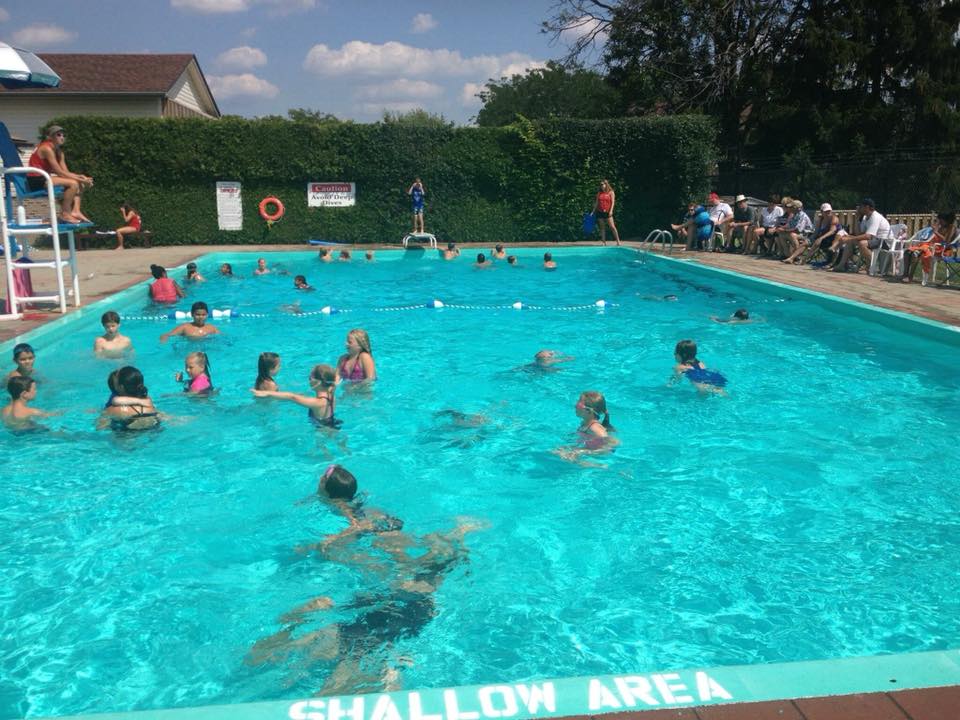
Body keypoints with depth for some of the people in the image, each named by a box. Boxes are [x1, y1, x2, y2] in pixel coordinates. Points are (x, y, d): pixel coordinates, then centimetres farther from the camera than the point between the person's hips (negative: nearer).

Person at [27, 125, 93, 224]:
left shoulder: (59, 152, 15)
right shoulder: (46, 148, -14)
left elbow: (66, 172, 8)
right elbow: (59, 172, -19)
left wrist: (80, 176, -9)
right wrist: (79, 178, -18)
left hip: (44, 179, 10)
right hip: (36, 180, -10)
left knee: (80, 184, 9)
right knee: (73, 183, -26)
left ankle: (75, 211, -9)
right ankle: (65, 214, -20)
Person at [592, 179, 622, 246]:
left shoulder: (611, 192, 1)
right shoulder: (599, 193, 12)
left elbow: (613, 202, -5)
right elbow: (596, 203, 14)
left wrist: (611, 211, -17)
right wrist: (593, 211, 8)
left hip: (607, 212, -4)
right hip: (600, 212, 4)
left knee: (612, 227, -9)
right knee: (602, 228, 5)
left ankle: (618, 241, -5)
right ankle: (603, 242, 9)